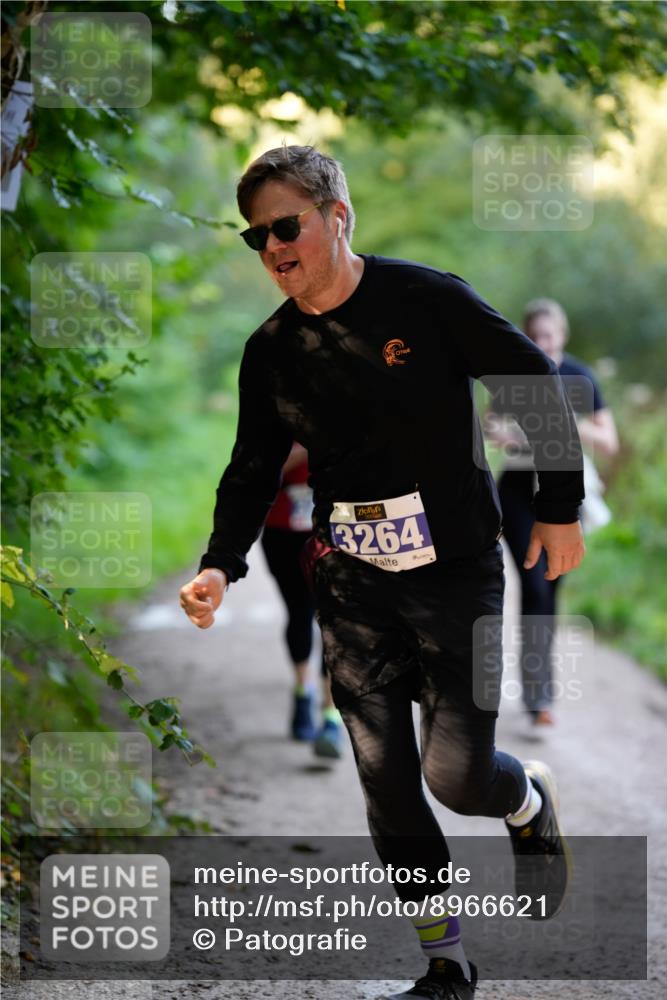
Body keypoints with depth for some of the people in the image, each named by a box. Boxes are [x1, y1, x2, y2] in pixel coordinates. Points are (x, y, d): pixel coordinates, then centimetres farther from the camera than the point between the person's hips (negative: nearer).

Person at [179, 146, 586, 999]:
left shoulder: (427, 301, -12)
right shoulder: (271, 351, 2)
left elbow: (536, 381, -2)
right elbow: (253, 471, 11)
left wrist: (559, 507, 2)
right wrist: (220, 564, -6)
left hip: (456, 573, -4)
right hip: (352, 585, 4)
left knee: (456, 775, -8)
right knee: (385, 782, 1)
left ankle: (530, 802, 30)